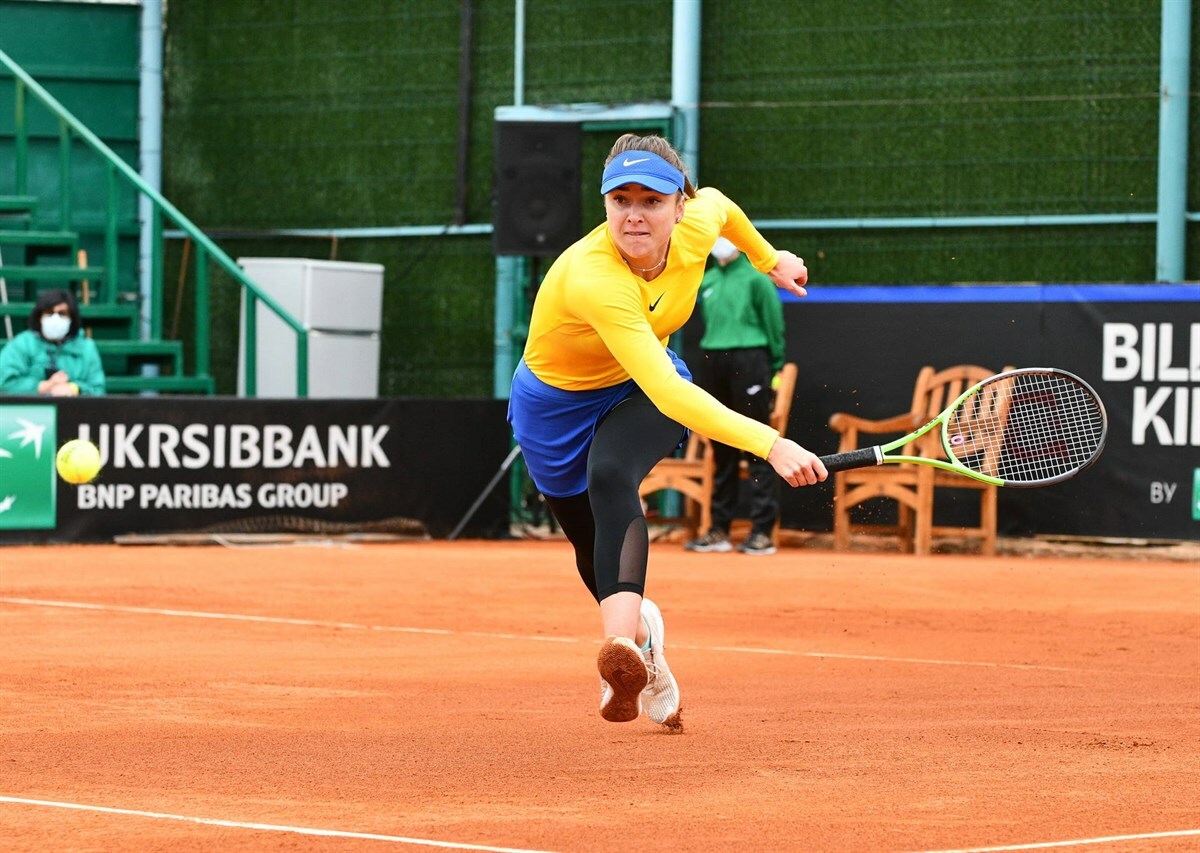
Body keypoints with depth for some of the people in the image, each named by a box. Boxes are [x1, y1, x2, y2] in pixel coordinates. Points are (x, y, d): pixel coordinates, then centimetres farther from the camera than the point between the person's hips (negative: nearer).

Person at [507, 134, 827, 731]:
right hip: (557, 399, -2)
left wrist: (768, 259, 22)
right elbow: (668, 393, -51)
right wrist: (769, 445, -59)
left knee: (611, 477, -31)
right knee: (595, 550, 14)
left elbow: (719, 204, 6)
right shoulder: (593, 278, -42)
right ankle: (641, 628, 49)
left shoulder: (696, 229, -24)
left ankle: (623, 641, -51)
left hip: (637, 390, 2)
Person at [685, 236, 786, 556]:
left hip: (749, 361, -6)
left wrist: (775, 370, -4)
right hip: (714, 365, 6)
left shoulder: (755, 278, -3)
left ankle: (763, 532, -5)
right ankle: (719, 531, 14)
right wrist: (711, 356, 15)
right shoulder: (707, 281, 14)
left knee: (758, 450, -5)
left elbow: (774, 325, -3)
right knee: (722, 451, 10)